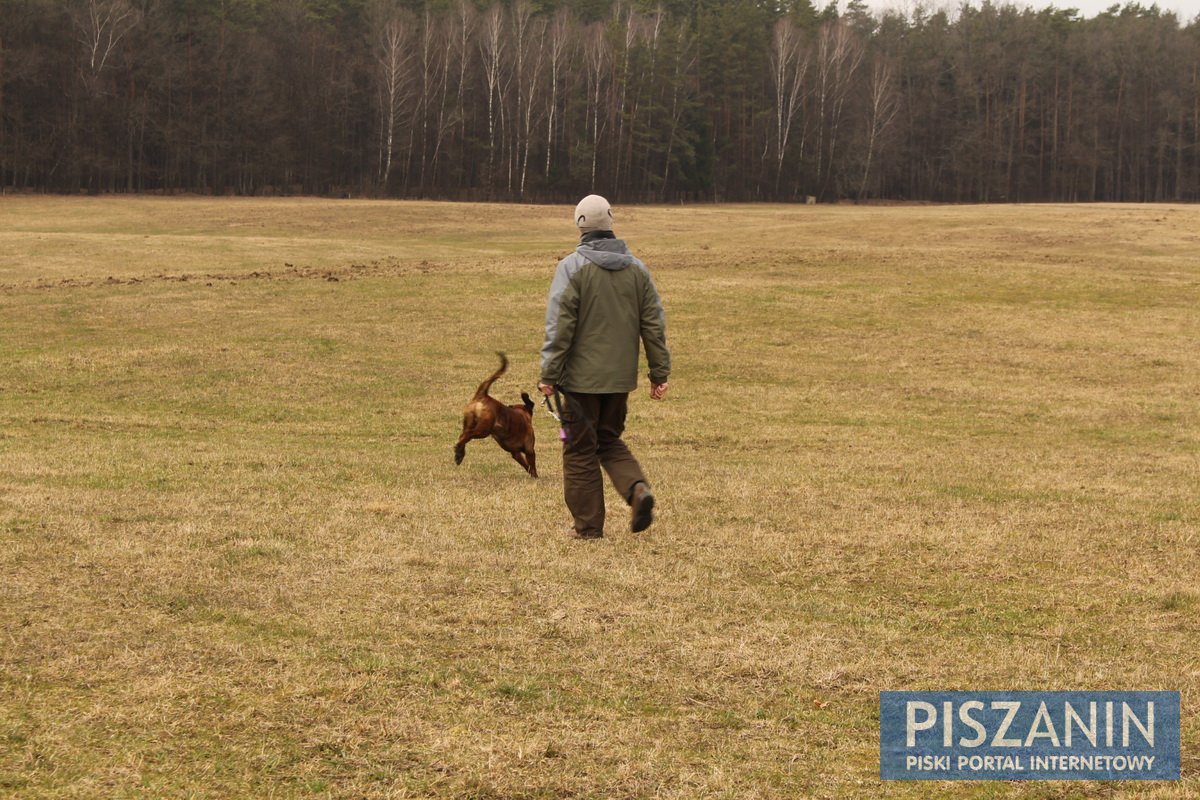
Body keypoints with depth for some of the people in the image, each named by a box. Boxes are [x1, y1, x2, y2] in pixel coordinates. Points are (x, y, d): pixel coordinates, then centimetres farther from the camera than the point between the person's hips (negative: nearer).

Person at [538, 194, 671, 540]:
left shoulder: (572, 268, -10)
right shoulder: (636, 268, 6)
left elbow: (559, 327, -13)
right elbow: (654, 323, 7)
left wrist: (549, 375, -10)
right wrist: (659, 372, 13)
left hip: (582, 376, -5)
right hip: (621, 376, 5)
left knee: (580, 450, 6)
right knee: (610, 440, 21)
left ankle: (588, 525, 9)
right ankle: (637, 488, -4)